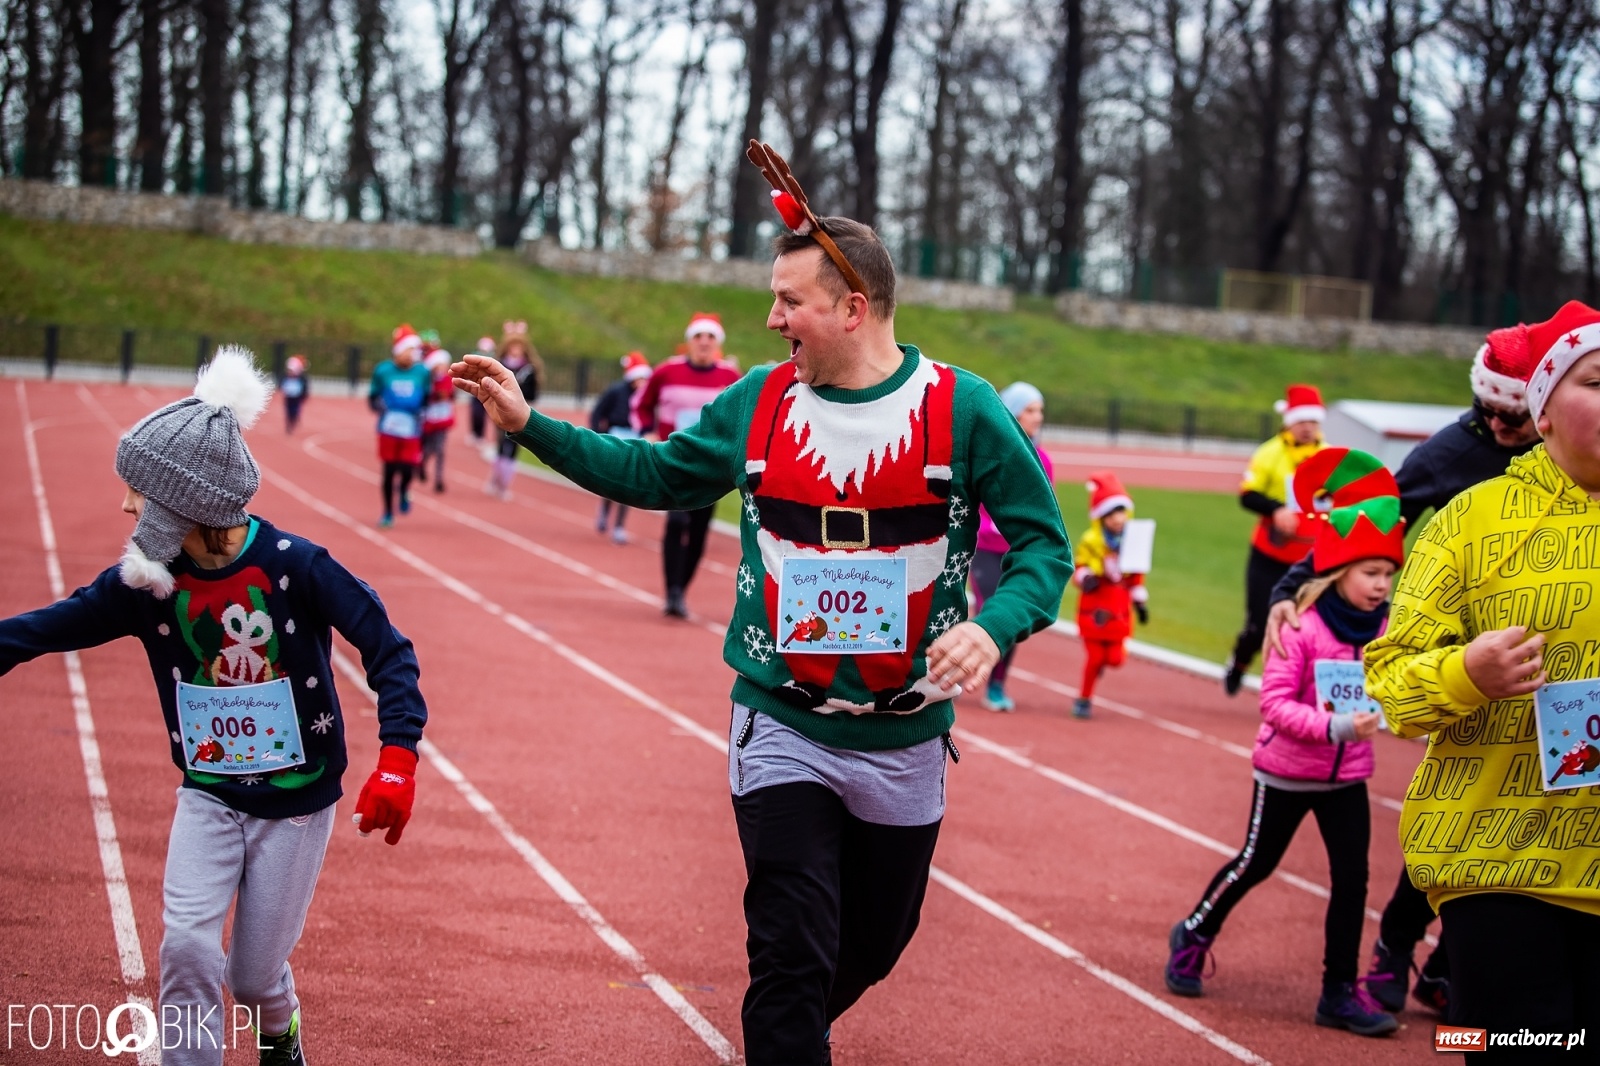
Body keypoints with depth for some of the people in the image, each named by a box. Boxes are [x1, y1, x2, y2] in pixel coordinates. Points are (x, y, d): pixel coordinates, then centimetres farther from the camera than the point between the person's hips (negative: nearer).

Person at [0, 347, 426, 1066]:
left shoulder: (293, 566, -20)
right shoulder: (148, 582, -8)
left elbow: (386, 649, -19)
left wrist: (397, 758, -28)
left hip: (297, 802, -3)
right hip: (209, 796, 3)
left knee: (253, 975, 7)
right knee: (186, 943, -16)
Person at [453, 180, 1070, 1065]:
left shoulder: (963, 410, -10)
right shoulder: (757, 402, -1)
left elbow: (1042, 542, -7)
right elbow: (653, 472, 13)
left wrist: (992, 626, -26)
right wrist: (529, 424, 6)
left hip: (905, 740, 0)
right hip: (781, 731, 0)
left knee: (873, 947, 18)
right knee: (793, 955, -9)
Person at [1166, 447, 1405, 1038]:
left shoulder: (1388, 629, -4)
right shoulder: (1302, 628, -19)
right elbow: (1275, 703, -21)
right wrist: (1335, 726, -32)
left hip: (1348, 777, 4)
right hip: (1287, 771, -4)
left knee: (1352, 878, 1)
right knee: (1255, 863, 11)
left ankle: (1340, 992, 12)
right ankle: (1193, 936, 35)